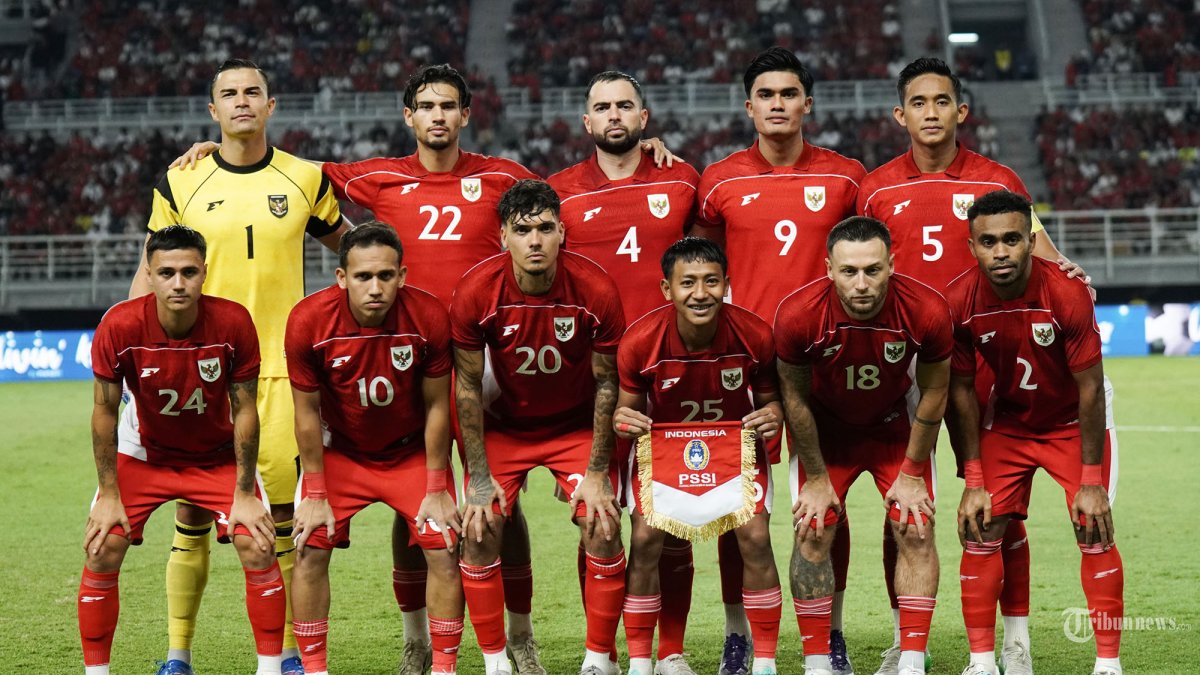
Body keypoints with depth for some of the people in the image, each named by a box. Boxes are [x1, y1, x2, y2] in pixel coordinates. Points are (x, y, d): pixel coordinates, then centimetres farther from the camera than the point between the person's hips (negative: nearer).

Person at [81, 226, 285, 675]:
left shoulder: (233, 323, -24)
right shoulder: (119, 327, -25)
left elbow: (244, 410, -14)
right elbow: (105, 412, -13)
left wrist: (244, 494, -12)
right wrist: (109, 496, -12)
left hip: (219, 456, 0)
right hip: (142, 452, 0)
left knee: (258, 547, -13)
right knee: (102, 550, -12)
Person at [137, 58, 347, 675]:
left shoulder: (305, 180, 5)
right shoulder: (180, 184, 4)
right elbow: (152, 275, 10)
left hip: (280, 370, 0)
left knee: (283, 513, -2)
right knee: (191, 515, 1)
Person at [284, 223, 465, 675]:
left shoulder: (429, 317, -24)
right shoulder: (309, 321, -24)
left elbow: (436, 406, -11)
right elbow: (308, 412, -12)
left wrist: (436, 489, -9)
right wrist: (316, 495, -10)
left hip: (412, 451, 0)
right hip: (340, 451, 0)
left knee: (444, 550, -10)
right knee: (310, 549, -10)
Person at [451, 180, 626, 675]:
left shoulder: (596, 290, -22)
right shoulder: (476, 292, -22)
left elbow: (606, 383, -10)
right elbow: (467, 385, -10)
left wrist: (597, 472, -11)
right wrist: (479, 475, -12)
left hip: (577, 425, 0)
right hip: (504, 425, 0)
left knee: (603, 527, -14)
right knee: (479, 530, -13)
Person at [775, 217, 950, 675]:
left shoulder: (926, 312, -30)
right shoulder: (798, 316, -31)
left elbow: (933, 393, -12)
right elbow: (795, 397, -13)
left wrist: (912, 473, -6)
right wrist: (817, 477, -7)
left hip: (895, 426, 1)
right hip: (825, 427, 0)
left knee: (916, 532, -6)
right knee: (812, 533, -7)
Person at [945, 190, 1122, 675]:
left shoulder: (1067, 294, -29)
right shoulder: (959, 302, -22)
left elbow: (1090, 390, -20)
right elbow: (961, 391, -10)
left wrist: (1091, 481, -19)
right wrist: (973, 482, -11)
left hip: (1073, 420, -2)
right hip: (1007, 421, 2)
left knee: (1095, 533, -11)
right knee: (980, 532, -6)